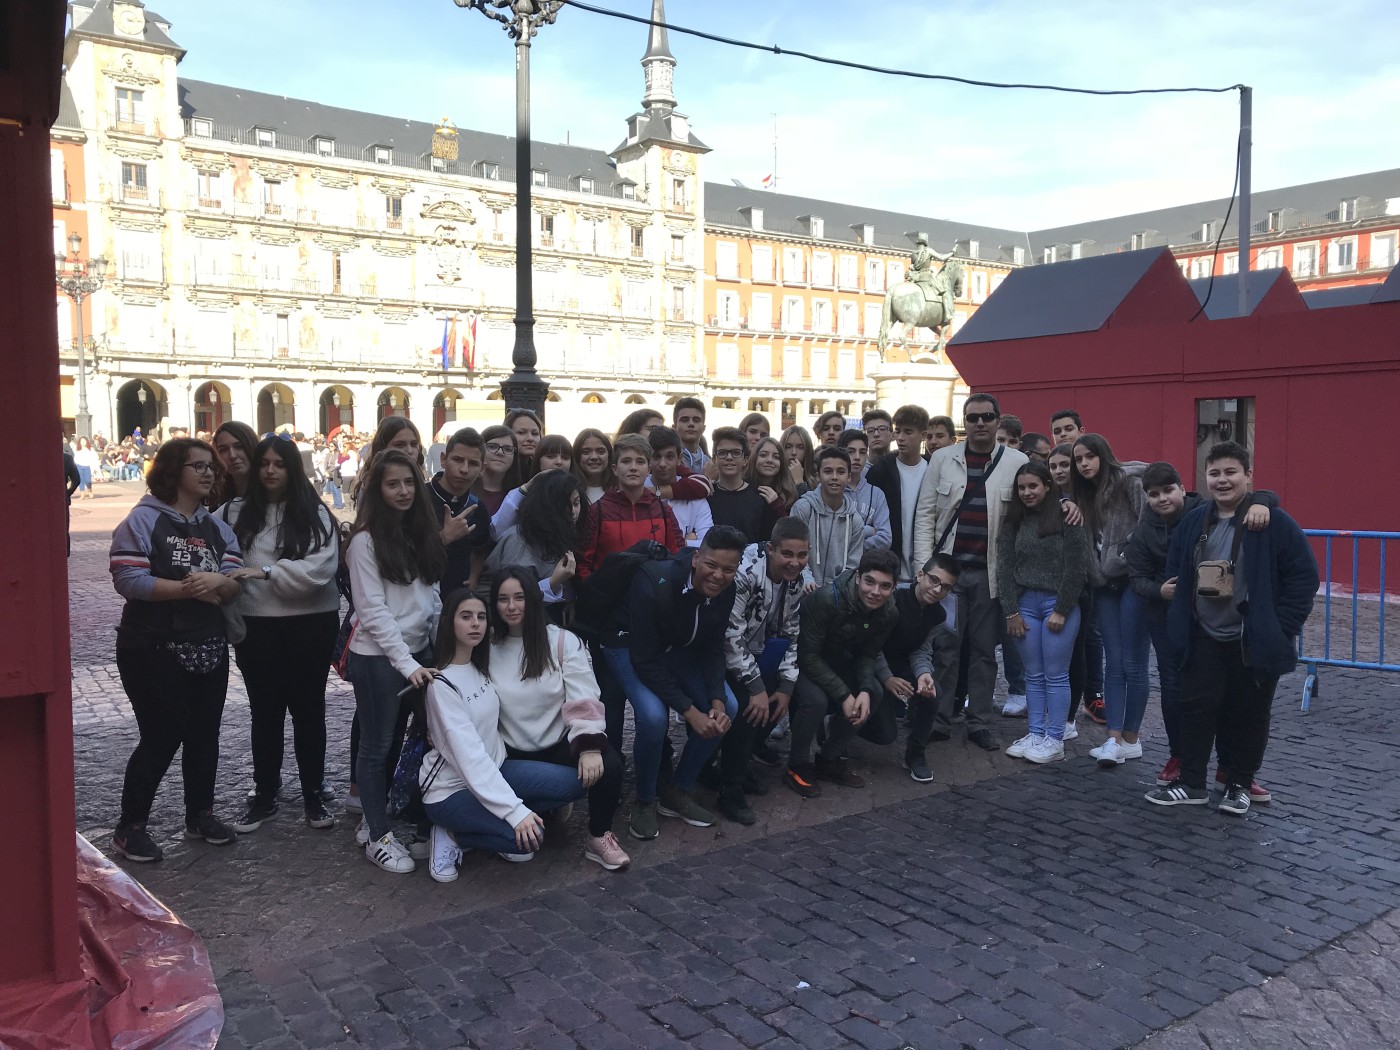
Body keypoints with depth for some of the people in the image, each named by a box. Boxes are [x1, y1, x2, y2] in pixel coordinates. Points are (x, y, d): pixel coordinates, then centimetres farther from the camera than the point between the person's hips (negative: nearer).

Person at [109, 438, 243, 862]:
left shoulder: (217, 527, 11)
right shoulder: (143, 519, -8)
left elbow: (234, 586, 1)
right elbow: (128, 579, -19)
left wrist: (217, 580, -21)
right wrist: (188, 589, -21)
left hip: (209, 647, 6)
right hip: (154, 649, -6)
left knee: (204, 733, 12)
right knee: (161, 737, -4)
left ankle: (200, 813, 27)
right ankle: (130, 826, 12)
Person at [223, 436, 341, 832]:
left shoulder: (314, 514, -5)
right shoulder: (236, 513, 3)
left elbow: (321, 568, -16)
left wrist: (266, 570, -23)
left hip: (310, 625, -2)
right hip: (256, 626, 2)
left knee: (309, 710, 10)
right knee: (265, 712, 13)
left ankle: (313, 795, 23)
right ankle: (263, 795, 27)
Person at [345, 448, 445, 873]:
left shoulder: (421, 533, 10)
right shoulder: (365, 541, -10)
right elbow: (373, 611, -15)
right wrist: (406, 663, -20)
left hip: (419, 651, 7)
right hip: (378, 657, -6)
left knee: (395, 739, 14)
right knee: (378, 745, 2)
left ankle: (374, 820, 28)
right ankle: (378, 837, 13)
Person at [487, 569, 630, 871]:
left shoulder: (563, 641, -3)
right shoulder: (485, 646, 0)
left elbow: (583, 700, -10)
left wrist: (590, 747, -24)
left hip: (559, 746, 0)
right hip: (511, 754, 1)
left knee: (609, 766, -27)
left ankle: (599, 838, 0)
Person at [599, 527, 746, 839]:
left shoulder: (726, 591, -18)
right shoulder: (656, 584, -35)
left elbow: (713, 649, -6)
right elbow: (644, 660, -30)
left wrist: (717, 701, -22)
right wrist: (690, 711, -29)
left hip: (680, 648, 6)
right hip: (629, 644, -6)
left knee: (727, 708, -10)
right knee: (654, 715, -30)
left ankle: (678, 791, 8)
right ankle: (646, 801, -3)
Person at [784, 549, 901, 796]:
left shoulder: (888, 613, -14)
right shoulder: (827, 598, -34)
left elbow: (867, 654, -2)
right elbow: (808, 655, -29)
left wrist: (865, 690, -22)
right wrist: (843, 695, -30)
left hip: (835, 658, 7)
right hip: (800, 658, -6)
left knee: (875, 694, -12)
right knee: (816, 700, -32)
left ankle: (829, 760, 6)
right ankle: (797, 766, -6)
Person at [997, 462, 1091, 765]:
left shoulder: (1066, 517, -6)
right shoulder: (1014, 522, 8)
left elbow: (1076, 567, -9)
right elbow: (1005, 567, 6)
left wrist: (1061, 611, -10)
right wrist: (1011, 612, 0)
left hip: (1058, 603, -4)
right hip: (1024, 603, 4)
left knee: (1055, 675, 0)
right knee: (1034, 675, 8)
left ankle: (1055, 740, 5)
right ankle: (1035, 734, 13)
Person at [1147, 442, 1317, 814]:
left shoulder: (1274, 522, -10)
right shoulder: (1192, 522, 4)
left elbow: (1304, 576, -10)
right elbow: (1176, 573, 15)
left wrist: (1282, 628, -12)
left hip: (1255, 642, -3)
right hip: (1204, 639, 4)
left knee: (1248, 714, 9)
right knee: (1197, 709, 6)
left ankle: (1239, 785, 25)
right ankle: (1191, 783, 17)